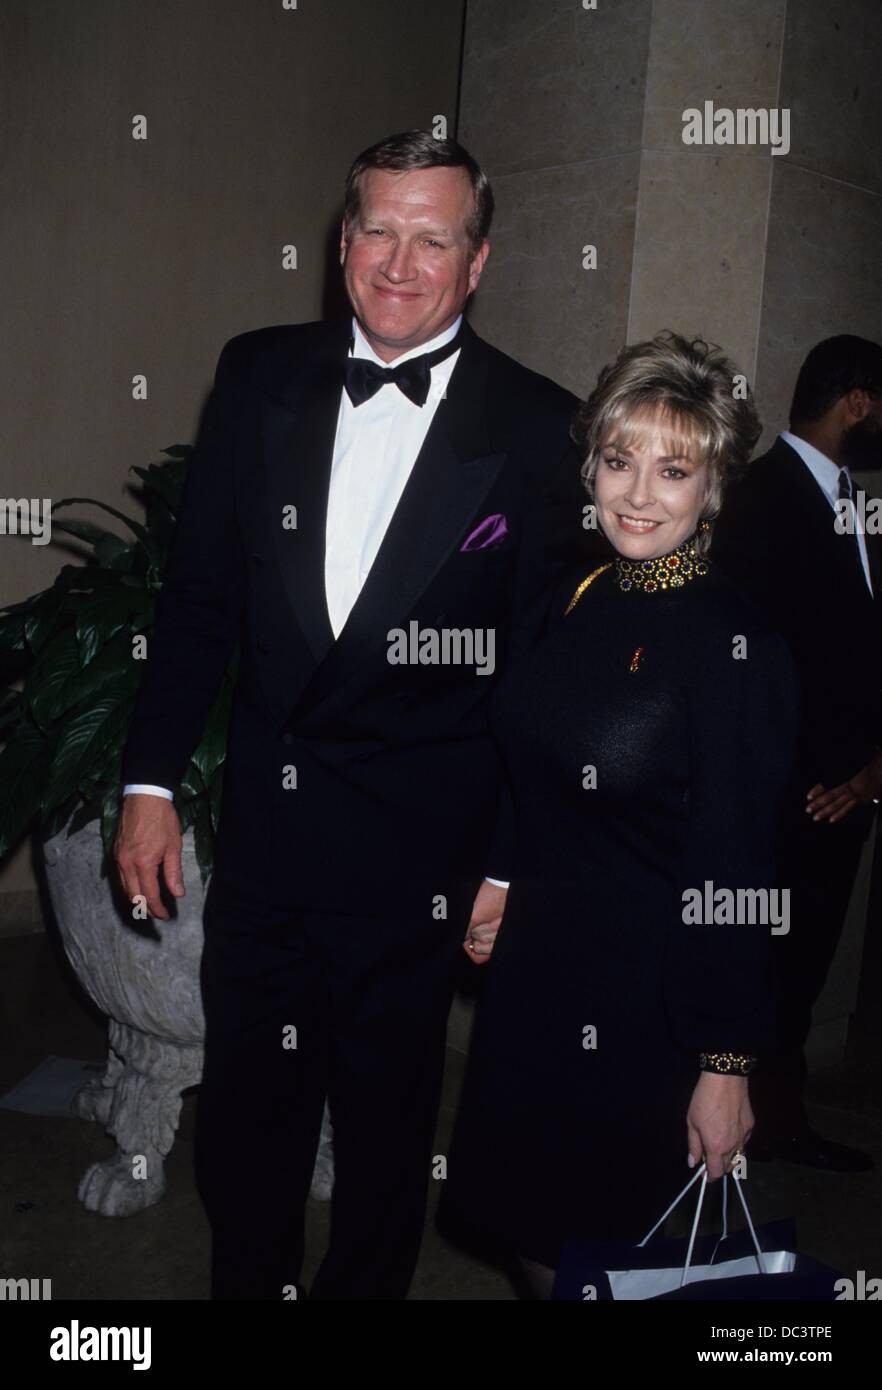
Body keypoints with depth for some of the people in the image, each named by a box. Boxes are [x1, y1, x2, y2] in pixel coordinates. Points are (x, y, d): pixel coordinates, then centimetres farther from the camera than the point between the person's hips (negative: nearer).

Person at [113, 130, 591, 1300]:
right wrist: (151, 781, 3)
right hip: (261, 821, 3)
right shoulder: (259, 378, 1)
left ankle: (362, 1287, 41)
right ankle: (249, 1281, 43)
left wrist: (510, 862, -3)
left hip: (415, 851, -2)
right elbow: (199, 594, 5)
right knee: (244, 1114, 17)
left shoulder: (534, 426, -7)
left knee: (387, 1125, 16)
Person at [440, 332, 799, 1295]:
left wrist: (725, 1069, -14)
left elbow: (734, 881, -17)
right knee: (532, 1244, 19)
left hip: (644, 1004, -6)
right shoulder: (578, 603, 2)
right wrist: (504, 900, 12)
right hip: (536, 973, 6)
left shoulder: (733, 647, -18)